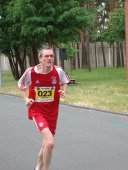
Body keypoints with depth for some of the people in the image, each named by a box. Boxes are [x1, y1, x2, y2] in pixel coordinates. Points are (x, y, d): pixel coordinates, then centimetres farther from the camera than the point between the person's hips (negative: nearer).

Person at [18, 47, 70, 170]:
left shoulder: (58, 71, -9)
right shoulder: (30, 72, -13)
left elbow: (64, 82, 12)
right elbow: (21, 86, 6)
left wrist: (63, 92, -8)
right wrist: (26, 99, -8)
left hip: (52, 112, 4)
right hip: (37, 111, -4)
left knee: (46, 142, 18)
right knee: (50, 142, -24)